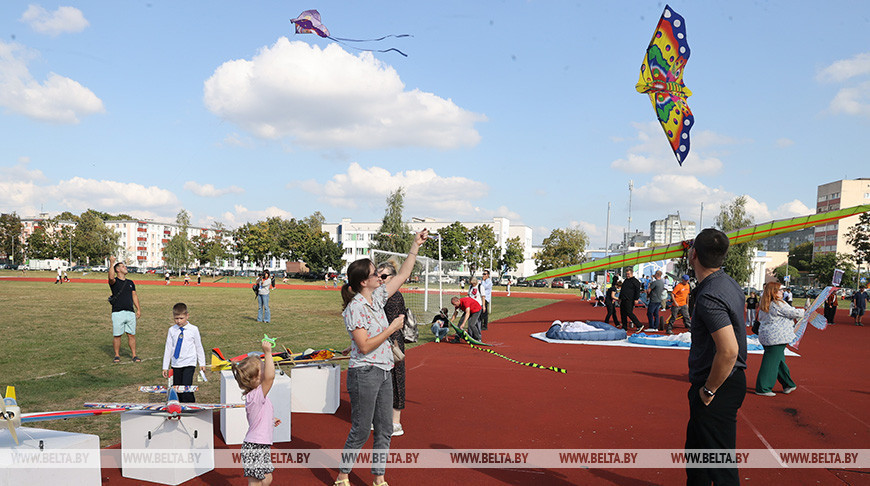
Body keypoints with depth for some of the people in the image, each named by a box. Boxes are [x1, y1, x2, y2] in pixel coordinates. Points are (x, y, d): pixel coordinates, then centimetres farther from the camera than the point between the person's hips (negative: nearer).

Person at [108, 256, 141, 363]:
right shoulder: (114, 282, 1)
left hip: (130, 313, 4)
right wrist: (111, 263, -27)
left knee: (131, 335, 4)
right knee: (117, 335, 1)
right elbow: (111, 277, -23)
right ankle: (117, 355, 13)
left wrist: (138, 309, 10)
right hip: (118, 313, -4)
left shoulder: (130, 283, 18)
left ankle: (134, 355, 9)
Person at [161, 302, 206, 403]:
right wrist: (165, 367, 9)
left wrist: (202, 364, 9)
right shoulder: (171, 330, 4)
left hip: (189, 364, -3)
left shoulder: (193, 330, -2)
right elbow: (168, 348, 8)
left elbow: (199, 347, 6)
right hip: (176, 364, 3)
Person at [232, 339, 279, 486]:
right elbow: (270, 377, -41)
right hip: (256, 447, -9)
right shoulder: (258, 395, -24)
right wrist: (268, 353, -37)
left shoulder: (251, 395, 6)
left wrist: (270, 421, 25)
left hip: (261, 446, 9)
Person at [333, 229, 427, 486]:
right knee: (361, 430, 2)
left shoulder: (377, 298, 7)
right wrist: (392, 328, -17)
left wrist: (415, 246, 14)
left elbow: (402, 275, 16)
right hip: (364, 374, -8)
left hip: (383, 372, 8)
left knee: (384, 429, 11)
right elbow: (365, 347, -21)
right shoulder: (355, 309, -17)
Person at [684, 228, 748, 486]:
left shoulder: (709, 297, -24)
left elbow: (728, 351, -31)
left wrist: (708, 391, -18)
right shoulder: (730, 283, 7)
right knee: (696, 449, 23)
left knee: (720, 464, -1)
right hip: (731, 380, 10)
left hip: (718, 388, -10)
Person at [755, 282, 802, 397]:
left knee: (779, 360, 19)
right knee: (771, 362, -4)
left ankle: (788, 384, 31)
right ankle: (763, 388, -1)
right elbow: (795, 313, -8)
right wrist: (804, 312, 13)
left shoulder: (764, 305, 9)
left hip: (765, 335, 9)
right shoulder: (779, 305, -16)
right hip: (776, 338, -9)